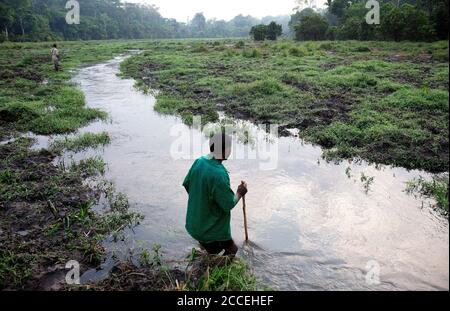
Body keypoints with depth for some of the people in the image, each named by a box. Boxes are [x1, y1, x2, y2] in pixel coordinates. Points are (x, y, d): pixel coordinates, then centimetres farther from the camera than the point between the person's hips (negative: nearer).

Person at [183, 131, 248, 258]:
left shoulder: (199, 162, -7)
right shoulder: (219, 174, -31)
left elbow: (186, 184, 7)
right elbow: (229, 204, -25)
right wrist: (240, 193, -6)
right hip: (213, 232, -8)